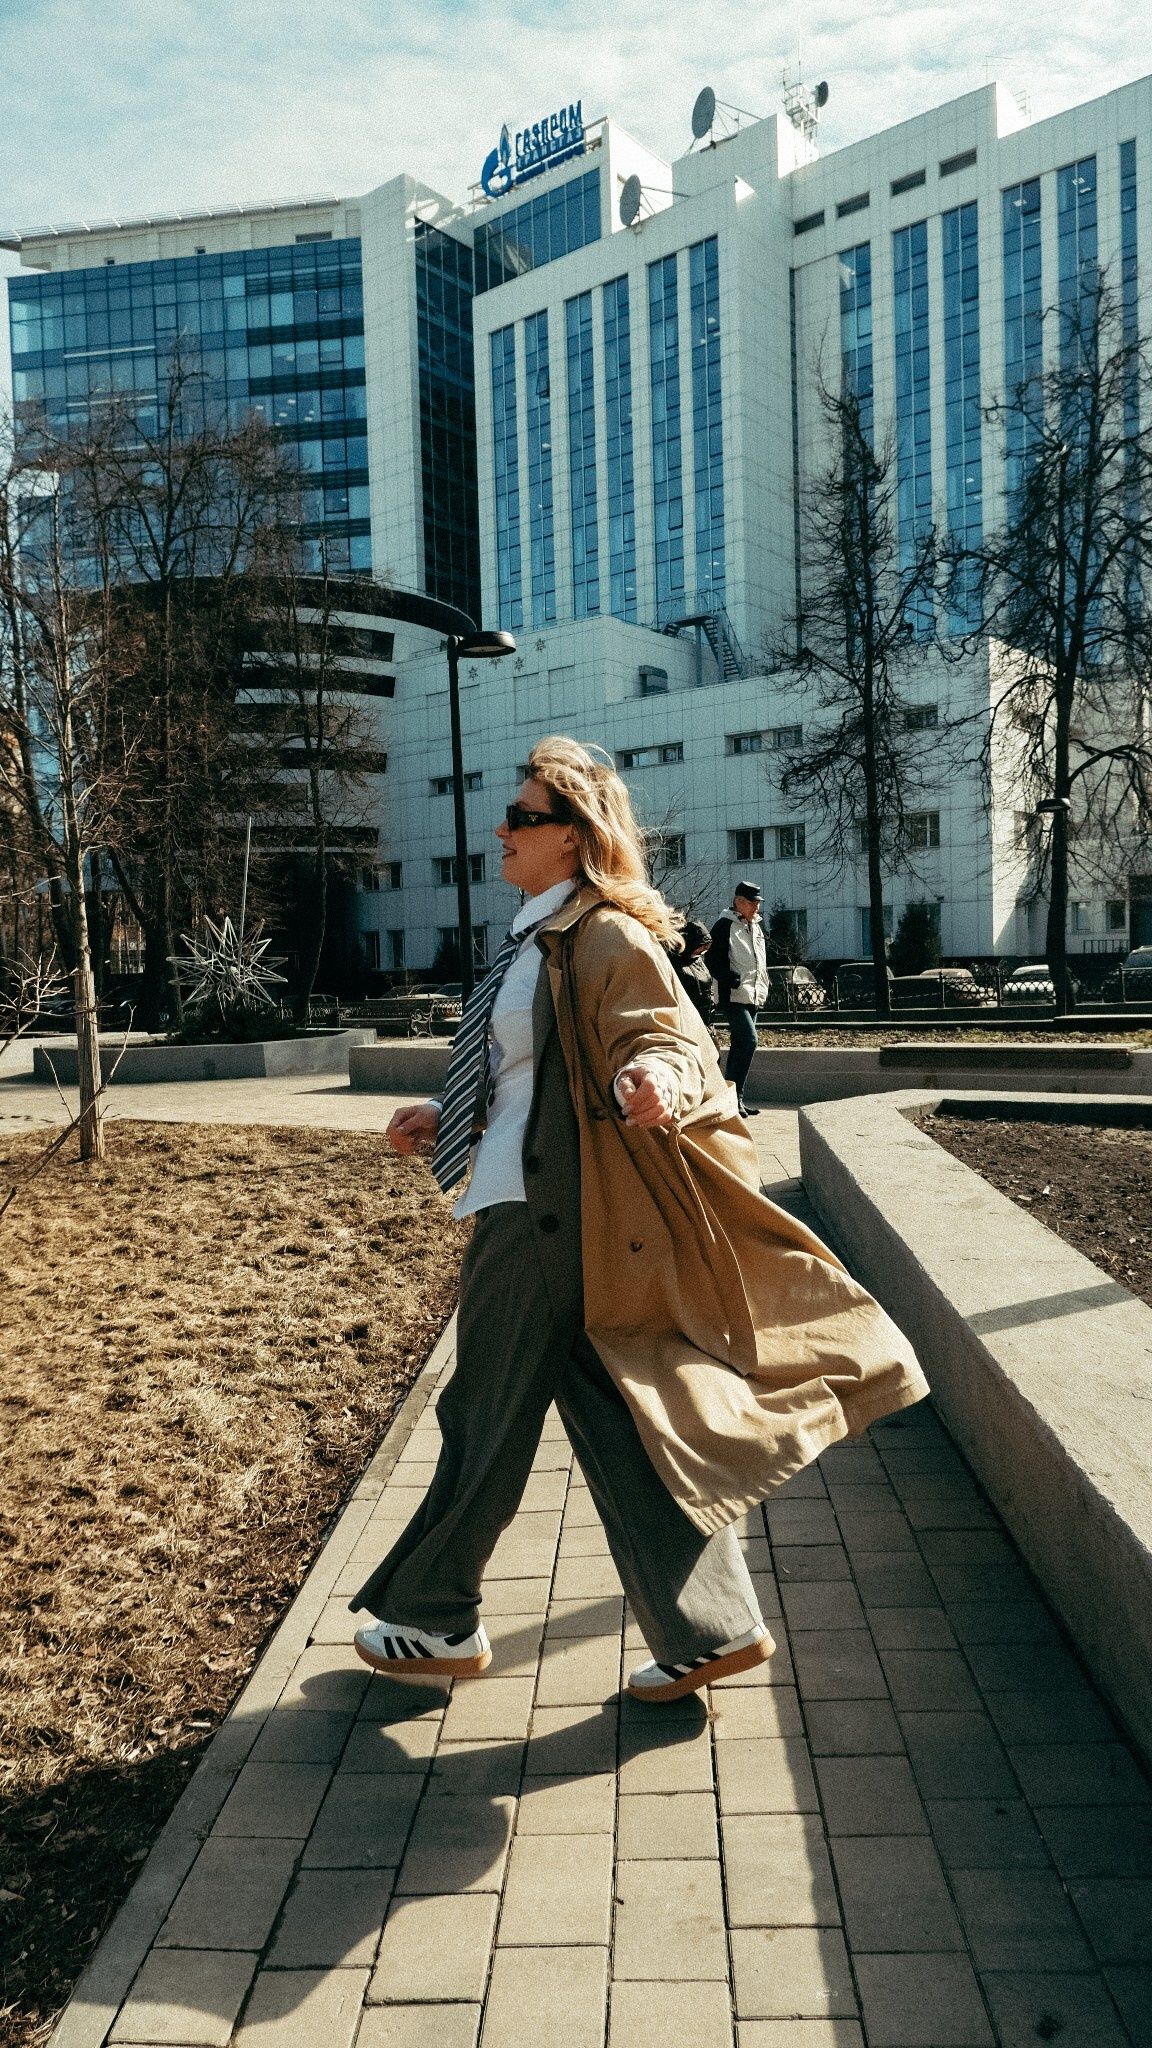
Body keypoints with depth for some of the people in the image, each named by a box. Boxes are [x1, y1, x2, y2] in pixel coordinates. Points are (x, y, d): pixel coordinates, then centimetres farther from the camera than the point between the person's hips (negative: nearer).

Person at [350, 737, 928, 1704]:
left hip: (543, 1217, -10)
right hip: (524, 1206, 10)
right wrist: (447, 1118, 23)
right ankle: (710, 1629, 21)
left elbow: (675, 1043, -20)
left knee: (488, 1417, 6)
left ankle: (437, 1624, 27)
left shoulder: (606, 938, -13)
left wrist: (654, 1079, -41)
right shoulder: (540, 938, 17)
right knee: (617, 1426, 11)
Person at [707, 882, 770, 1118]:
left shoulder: (756, 927, 18)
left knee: (739, 1046, 11)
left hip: (753, 997, 9)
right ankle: (735, 1097, -16)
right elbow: (714, 960, -14)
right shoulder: (725, 926, -8)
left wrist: (764, 985, 16)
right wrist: (733, 981, -20)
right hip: (734, 997, -9)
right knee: (749, 1040, -19)